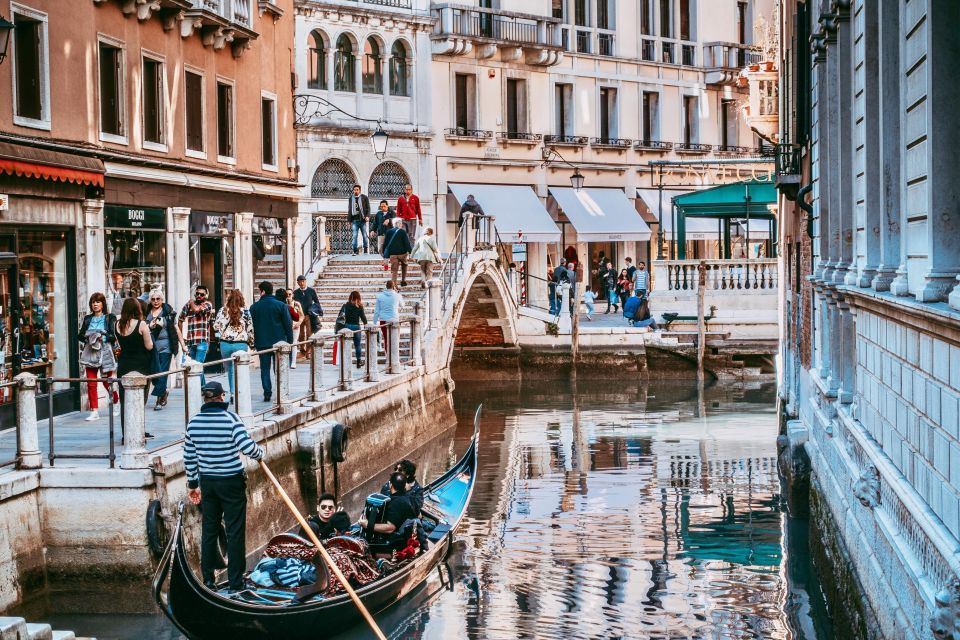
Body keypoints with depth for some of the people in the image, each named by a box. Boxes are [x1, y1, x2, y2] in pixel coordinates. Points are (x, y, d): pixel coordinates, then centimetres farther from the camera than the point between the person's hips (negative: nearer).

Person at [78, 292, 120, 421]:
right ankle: (94, 411, -2)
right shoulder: (87, 319, 13)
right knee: (91, 382, -4)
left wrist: (102, 338, -19)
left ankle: (117, 402, 31)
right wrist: (88, 338, -8)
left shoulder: (110, 318, 2)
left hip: (105, 353, -3)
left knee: (107, 381, 4)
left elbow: (114, 336, -5)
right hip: (90, 353, 3)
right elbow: (80, 335, 11)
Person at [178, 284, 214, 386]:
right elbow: (180, 321, 18)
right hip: (190, 341, 5)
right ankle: (203, 387, 22)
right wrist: (182, 337, 14)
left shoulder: (208, 304, 0)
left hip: (202, 341, -5)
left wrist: (192, 302, 2)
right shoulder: (188, 305, 11)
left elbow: (197, 309, -19)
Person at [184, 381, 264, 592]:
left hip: (207, 482, 5)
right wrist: (260, 453, 0)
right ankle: (236, 581, 5)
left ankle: (208, 579, 18)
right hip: (232, 482, -5)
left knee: (209, 530, 13)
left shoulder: (193, 422, 2)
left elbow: (189, 456, 9)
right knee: (235, 531, 3)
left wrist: (193, 483, 19)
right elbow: (247, 447, -22)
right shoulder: (230, 418, -13)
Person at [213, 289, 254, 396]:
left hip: (225, 343, 2)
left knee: (230, 370, 17)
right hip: (241, 344, -2)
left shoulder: (223, 310, 0)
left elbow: (216, 327, 1)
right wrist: (251, 342, 13)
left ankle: (232, 392, 19)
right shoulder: (245, 311, -2)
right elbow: (250, 329, 1)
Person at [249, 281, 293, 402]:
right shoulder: (281, 305, -3)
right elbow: (288, 324, -3)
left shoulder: (254, 307, 0)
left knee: (265, 369, 6)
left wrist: (252, 343, 11)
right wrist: (290, 341, 4)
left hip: (262, 343, 0)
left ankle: (267, 394, 0)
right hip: (279, 342, 0)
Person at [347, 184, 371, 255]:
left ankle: (366, 249, 12)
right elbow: (349, 210, 16)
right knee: (354, 236, -4)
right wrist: (350, 221, 12)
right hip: (354, 220, 2)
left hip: (362, 219, -2)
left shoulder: (364, 197, 5)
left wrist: (367, 216, -12)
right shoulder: (351, 198, 13)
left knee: (364, 235, 2)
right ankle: (355, 251, -3)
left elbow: (368, 208, 3)